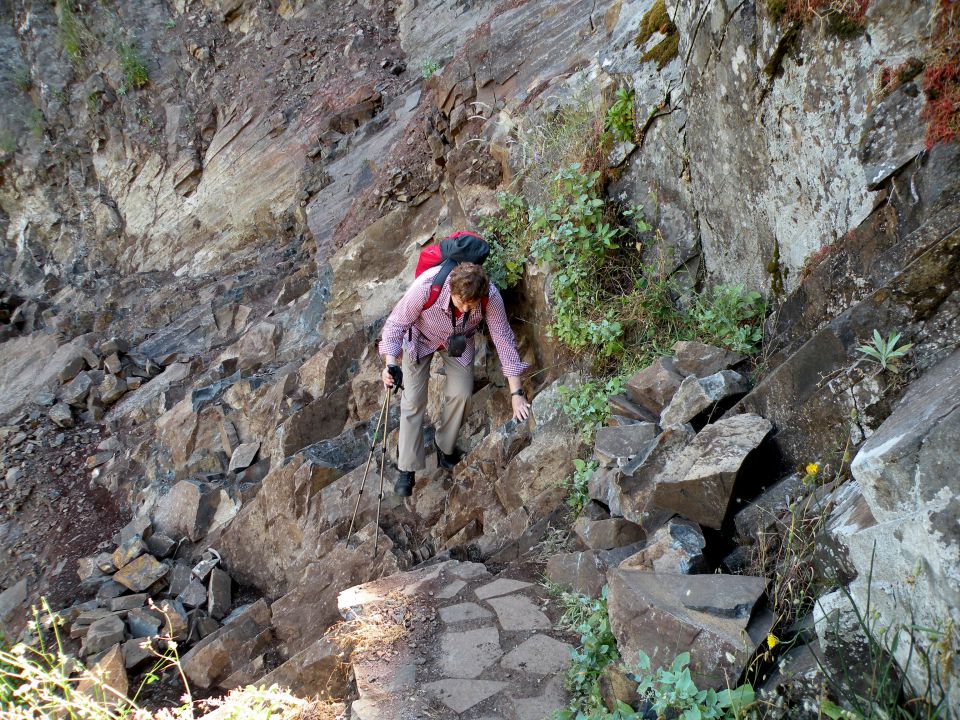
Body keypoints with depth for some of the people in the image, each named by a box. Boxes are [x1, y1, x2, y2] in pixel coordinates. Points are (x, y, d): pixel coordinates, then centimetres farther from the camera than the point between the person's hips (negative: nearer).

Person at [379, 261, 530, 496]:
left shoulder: (490, 296, -35)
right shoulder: (426, 287, -42)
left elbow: (503, 339, -26)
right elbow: (396, 323, -28)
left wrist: (516, 393, -26)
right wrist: (390, 364, -43)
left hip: (458, 342, 2)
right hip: (421, 338, -2)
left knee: (461, 394, -10)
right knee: (413, 401, -7)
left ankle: (444, 446, 18)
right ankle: (407, 468, 6)